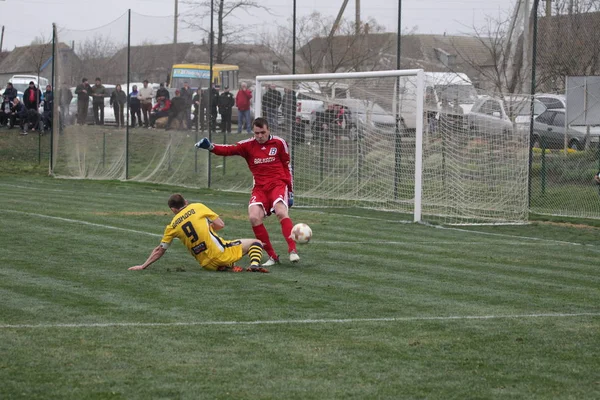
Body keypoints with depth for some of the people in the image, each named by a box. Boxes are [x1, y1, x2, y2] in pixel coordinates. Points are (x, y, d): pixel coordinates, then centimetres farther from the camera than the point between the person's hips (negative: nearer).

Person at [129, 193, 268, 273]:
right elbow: (220, 224, 1)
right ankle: (254, 264, -19)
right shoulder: (197, 207, 2)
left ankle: (226, 267, 0)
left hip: (207, 264, 2)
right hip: (221, 253, -2)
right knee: (255, 243, 12)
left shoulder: (172, 226, 8)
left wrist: (143, 266, 18)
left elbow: (159, 250, 10)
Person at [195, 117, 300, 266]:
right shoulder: (248, 145, 5)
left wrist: (290, 191, 8)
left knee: (281, 212, -29)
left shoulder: (279, 143, 3)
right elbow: (229, 149, -7)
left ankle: (292, 251, -30)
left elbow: (287, 167, 10)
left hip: (278, 185, -2)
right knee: (254, 217, -19)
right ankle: (272, 256, -9)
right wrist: (210, 147, -26)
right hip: (260, 188, 2)